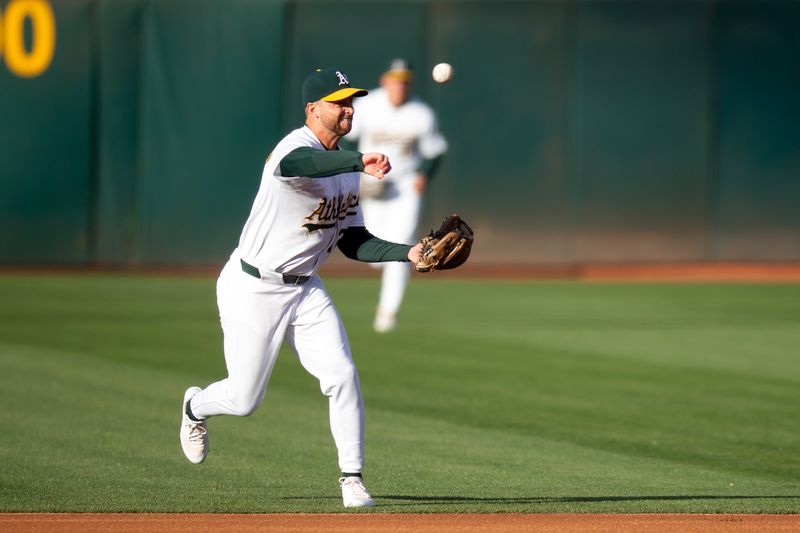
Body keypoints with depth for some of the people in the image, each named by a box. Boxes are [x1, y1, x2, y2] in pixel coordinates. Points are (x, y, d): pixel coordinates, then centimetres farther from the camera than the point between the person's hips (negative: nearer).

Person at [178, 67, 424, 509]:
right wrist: (359, 162, -65)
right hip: (252, 289, -7)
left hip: (304, 290, 7)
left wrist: (408, 253, -8)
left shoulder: (346, 166, 6)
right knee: (244, 400, 2)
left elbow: (353, 242, 8)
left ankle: (352, 479, -4)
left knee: (343, 376, -12)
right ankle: (195, 406, 37)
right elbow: (291, 166, -50)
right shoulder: (297, 147, -22)